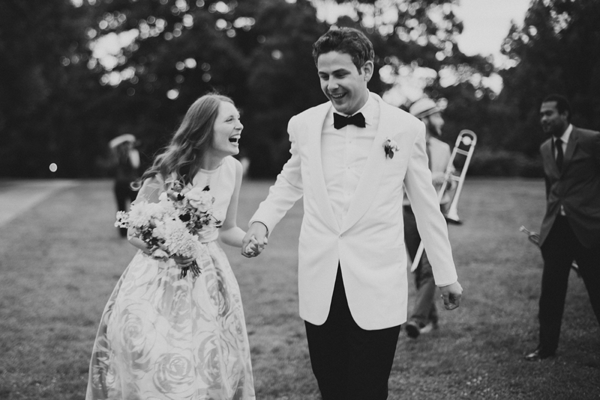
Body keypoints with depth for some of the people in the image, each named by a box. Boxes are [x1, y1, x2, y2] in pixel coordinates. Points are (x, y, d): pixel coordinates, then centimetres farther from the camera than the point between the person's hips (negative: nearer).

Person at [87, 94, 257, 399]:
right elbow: (133, 232, -8)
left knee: (210, 369, 7)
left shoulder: (232, 169, -2)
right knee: (154, 370, -4)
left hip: (208, 281, 4)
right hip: (158, 281, -4)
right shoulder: (168, 170, -16)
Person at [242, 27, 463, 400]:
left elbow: (426, 204, 5)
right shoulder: (303, 124, 3)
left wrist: (447, 274, 10)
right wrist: (262, 221, 2)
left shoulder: (406, 128, -3)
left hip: (377, 285, -2)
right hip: (320, 284, 3)